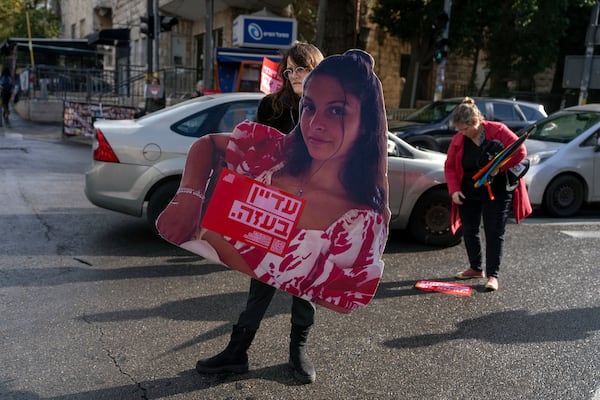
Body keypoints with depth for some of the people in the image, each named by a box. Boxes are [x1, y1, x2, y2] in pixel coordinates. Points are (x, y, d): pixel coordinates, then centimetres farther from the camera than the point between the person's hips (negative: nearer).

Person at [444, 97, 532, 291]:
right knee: (469, 231, 9)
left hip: (497, 193, -4)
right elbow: (449, 166, 6)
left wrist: (498, 167, -22)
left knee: (494, 233, -2)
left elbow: (520, 151, -14)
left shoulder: (498, 131, -13)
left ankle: (492, 275, 4)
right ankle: (476, 268, 27)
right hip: (468, 194, 5)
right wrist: (454, 190, -6)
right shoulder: (458, 139, -1)